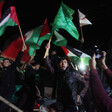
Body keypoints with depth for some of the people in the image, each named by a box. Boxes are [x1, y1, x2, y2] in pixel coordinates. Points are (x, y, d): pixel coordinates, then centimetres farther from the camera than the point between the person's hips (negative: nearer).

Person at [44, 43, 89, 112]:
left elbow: (86, 84, 2)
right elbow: (48, 64, 2)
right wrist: (47, 50, -3)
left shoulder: (73, 73, -2)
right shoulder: (58, 73, 8)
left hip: (71, 104, -4)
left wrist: (79, 95, -4)